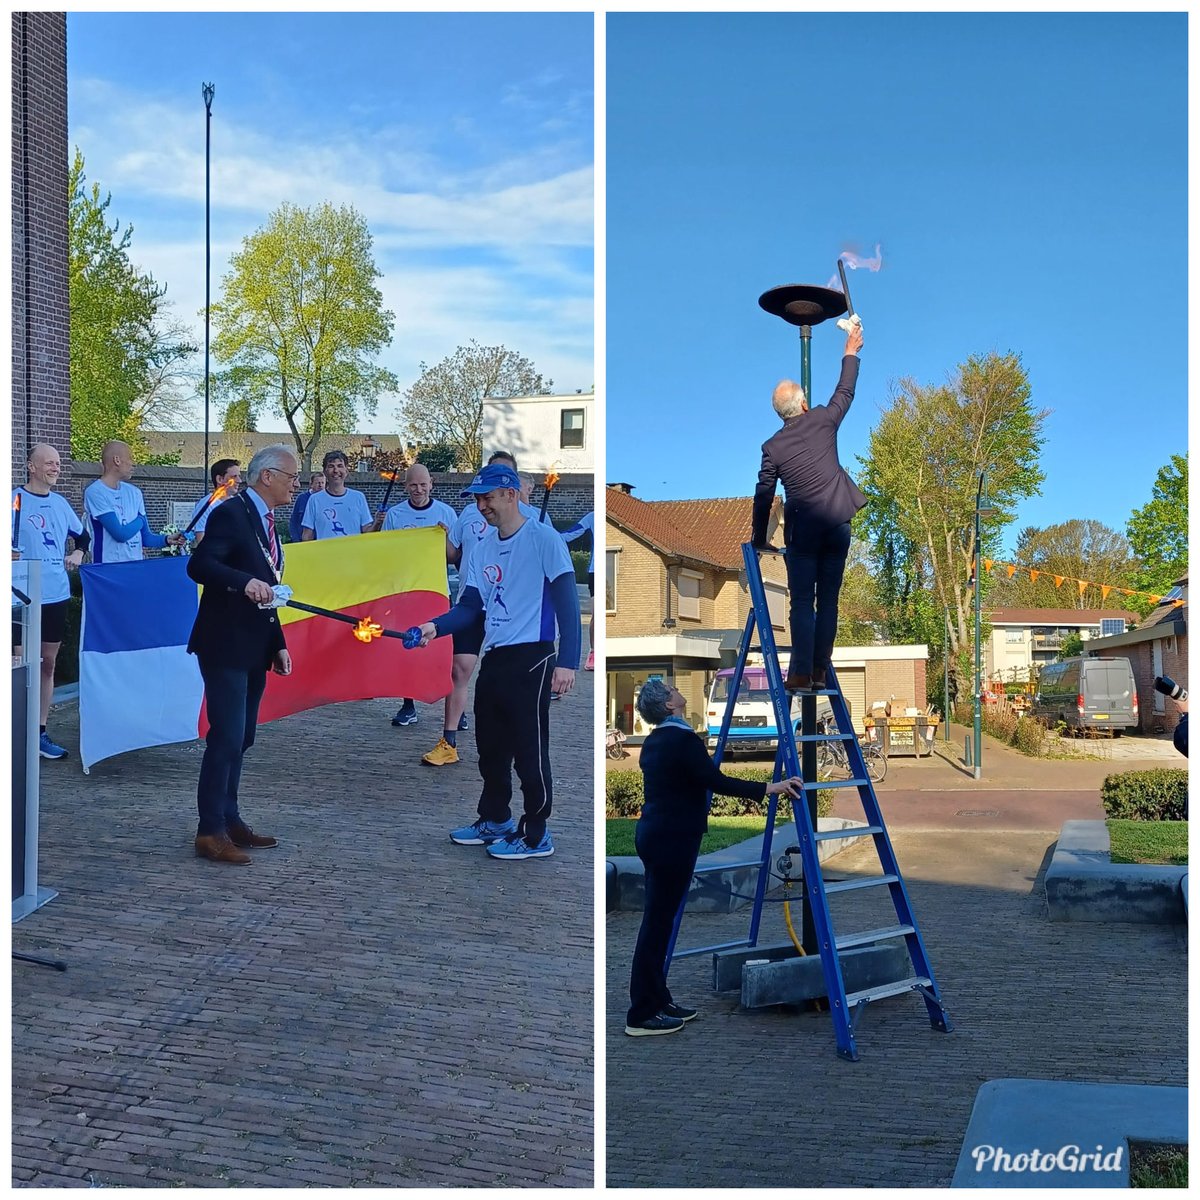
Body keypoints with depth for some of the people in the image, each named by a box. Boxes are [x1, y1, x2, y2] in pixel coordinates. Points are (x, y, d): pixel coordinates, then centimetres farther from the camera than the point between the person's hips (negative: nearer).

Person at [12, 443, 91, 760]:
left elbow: (82, 534, 25)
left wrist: (78, 553, 8)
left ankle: (40, 732, 21)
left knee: (48, 664, 12)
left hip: (56, 595, 6)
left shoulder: (60, 503, 10)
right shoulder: (16, 499, -8)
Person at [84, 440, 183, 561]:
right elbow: (121, 534, -16)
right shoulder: (95, 492, -10)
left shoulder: (134, 492, 10)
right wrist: (140, 520, 1)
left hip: (135, 565, 6)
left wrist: (167, 540, -5)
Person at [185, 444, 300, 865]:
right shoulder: (232, 514, -12)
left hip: (253, 648, 9)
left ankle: (229, 820, 24)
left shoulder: (265, 521, 16)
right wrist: (245, 582, -38)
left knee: (241, 739, 14)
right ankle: (210, 831, -1)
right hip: (225, 645, -9)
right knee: (226, 738, -9)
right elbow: (199, 565, -24)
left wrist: (278, 644, 18)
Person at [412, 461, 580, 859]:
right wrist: (435, 627, -9)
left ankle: (536, 835, 9)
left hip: (531, 660, -7)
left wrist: (567, 661, -20)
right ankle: (495, 820, 32)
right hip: (494, 659, 7)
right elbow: (470, 606, 10)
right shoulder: (483, 549, 12)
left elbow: (566, 602, -13)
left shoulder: (543, 539, -9)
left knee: (529, 750, -3)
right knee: (490, 748, 16)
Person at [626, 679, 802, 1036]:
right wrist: (768, 788, -21)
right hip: (672, 839, -9)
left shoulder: (653, 741, 13)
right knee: (657, 922, -5)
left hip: (652, 833, 9)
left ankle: (658, 1001, 20)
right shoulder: (682, 738, -15)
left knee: (659, 920, 13)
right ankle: (641, 1016, -1)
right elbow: (716, 782, -21)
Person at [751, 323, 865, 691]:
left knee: (802, 603, 0)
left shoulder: (772, 447, 3)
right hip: (838, 524, 1)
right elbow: (845, 392, 20)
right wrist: (851, 354, 34)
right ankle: (820, 671, 5)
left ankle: (801, 673, -8)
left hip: (803, 529, -1)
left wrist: (759, 539, 16)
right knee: (828, 601, 6)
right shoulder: (823, 421, 3)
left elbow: (763, 496, 6)